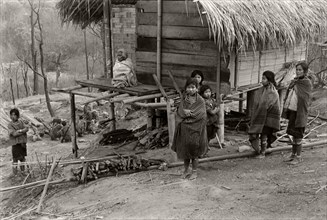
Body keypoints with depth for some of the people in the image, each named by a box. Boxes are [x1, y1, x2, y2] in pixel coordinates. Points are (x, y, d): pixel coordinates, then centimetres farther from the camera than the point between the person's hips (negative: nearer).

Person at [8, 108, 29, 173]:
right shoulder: (10, 125, -8)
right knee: (15, 158, -2)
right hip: (15, 143, -4)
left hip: (23, 142, 4)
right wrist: (23, 131, -12)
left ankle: (23, 169, 28)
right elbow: (14, 134, -18)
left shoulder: (21, 121, 5)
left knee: (22, 157, 15)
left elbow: (27, 128, -3)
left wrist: (20, 130, -17)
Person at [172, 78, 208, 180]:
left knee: (194, 152, 4)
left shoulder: (200, 101, -6)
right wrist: (185, 112, -18)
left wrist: (188, 113, -13)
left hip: (195, 129, -4)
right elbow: (179, 112, 2)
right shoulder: (184, 99, 7)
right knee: (184, 150, 11)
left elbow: (202, 116, -12)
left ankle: (194, 171, 18)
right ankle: (186, 170, 26)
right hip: (184, 129, 4)